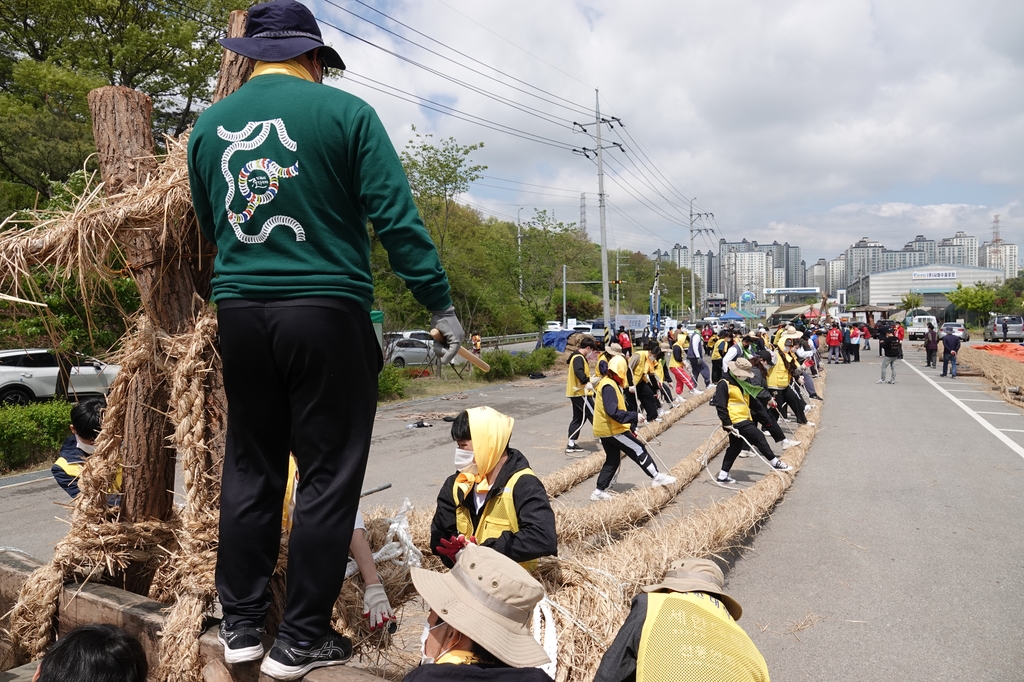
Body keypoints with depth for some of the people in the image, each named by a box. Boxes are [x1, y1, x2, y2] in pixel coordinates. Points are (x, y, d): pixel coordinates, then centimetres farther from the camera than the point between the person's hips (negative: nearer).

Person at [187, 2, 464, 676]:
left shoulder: (209, 126, 11)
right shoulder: (344, 111, -4)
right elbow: (397, 218, -10)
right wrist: (442, 307, -5)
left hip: (238, 312, 5)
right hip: (327, 312, -5)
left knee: (249, 469, 16)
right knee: (328, 477, 4)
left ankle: (241, 625, 25)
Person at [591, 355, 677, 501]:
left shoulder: (610, 384, 15)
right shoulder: (609, 386, -19)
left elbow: (617, 408, 21)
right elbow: (613, 411, -28)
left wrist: (631, 427, 19)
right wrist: (634, 416, -25)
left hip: (606, 429, 10)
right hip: (612, 430, -10)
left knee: (612, 460, 14)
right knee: (638, 450, -1)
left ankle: (600, 491, 16)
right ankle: (656, 477, 7)